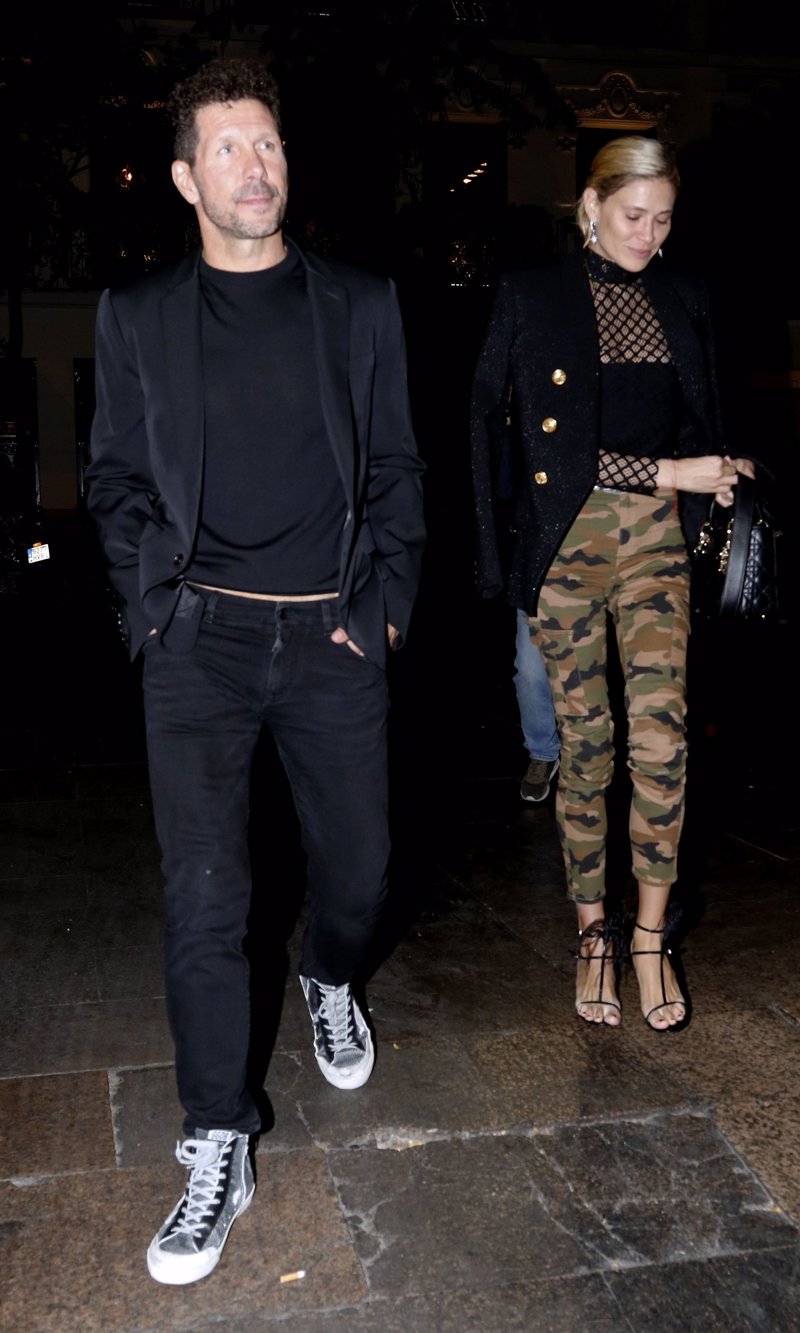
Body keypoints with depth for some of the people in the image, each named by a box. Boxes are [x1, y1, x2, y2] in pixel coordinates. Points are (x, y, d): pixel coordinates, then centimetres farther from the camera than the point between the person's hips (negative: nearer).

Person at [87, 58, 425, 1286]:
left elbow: (397, 471, 8)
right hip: (202, 639, -1)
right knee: (204, 897, -4)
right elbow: (117, 480, 8)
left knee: (358, 864, 11)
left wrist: (386, 608, -2)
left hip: (335, 635, 1)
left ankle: (330, 981, 47)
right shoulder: (139, 317, 6)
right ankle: (219, 1151, 11)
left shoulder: (361, 306, 8)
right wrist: (155, 610, -4)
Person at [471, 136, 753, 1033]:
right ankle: (593, 932, 18)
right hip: (567, 537, -2)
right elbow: (548, 447, -7)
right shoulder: (531, 296, 1)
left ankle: (650, 937, 6)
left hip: (657, 537, 3)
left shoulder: (683, 301, 14)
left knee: (660, 734, -9)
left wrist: (709, 475, 3)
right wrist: (670, 473, -12)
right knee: (584, 741, 2)